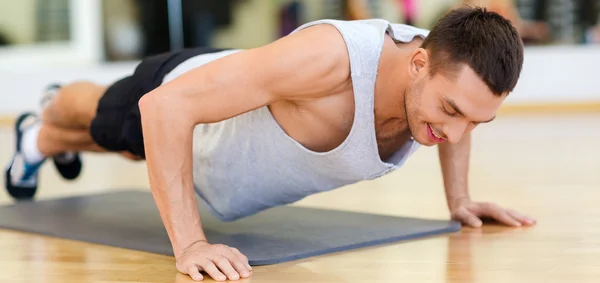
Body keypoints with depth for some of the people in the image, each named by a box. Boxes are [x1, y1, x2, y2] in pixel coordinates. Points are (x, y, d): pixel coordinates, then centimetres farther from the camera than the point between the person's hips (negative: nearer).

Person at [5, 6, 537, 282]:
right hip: (173, 98, -6)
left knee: (126, 141, 39)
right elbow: (164, 106, -49)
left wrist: (459, 198, -6)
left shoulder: (453, 72, -30)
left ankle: (55, 141, 73)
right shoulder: (328, 56, -51)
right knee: (102, 119, 32)